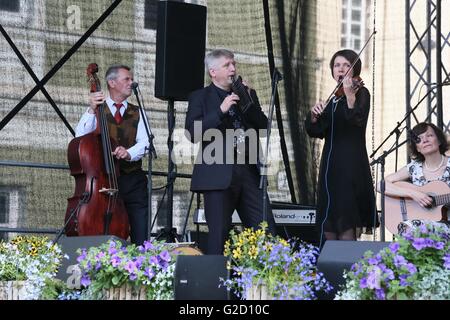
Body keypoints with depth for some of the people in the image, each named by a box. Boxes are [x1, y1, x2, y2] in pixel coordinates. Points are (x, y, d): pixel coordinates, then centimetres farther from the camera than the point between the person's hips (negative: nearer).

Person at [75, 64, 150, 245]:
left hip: (133, 182, 2)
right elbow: (81, 138, -6)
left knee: (140, 239, -6)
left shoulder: (137, 113, 15)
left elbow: (144, 143, -2)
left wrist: (128, 153, -23)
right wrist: (91, 111, -18)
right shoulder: (97, 110, 10)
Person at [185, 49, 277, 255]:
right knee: (219, 234, -3)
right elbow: (192, 133, -9)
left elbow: (263, 126, 11)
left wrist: (249, 103, -3)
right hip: (218, 174, -4)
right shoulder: (199, 97, 5)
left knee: (267, 231, 0)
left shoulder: (247, 94, 19)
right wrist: (220, 110, -16)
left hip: (249, 171, 4)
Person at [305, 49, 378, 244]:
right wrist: (314, 116, -10)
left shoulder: (361, 93, -2)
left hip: (351, 164, -7)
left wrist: (350, 96, -36)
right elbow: (316, 132, 10)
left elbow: (357, 120, -21)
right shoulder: (333, 99, 16)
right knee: (328, 227, 6)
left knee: (346, 227, -12)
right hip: (330, 164, 7)